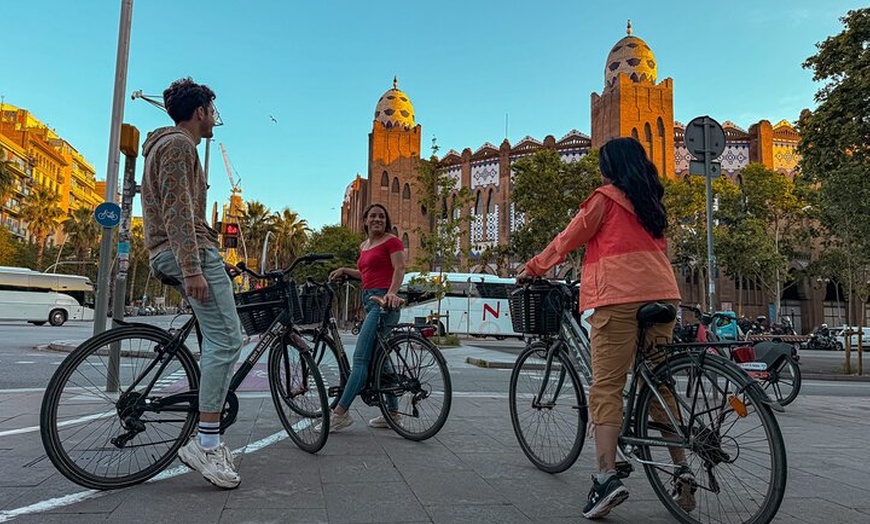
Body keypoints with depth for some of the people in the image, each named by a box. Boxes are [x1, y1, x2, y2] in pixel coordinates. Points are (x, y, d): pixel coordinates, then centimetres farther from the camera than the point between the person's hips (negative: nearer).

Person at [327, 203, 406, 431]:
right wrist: (344, 270, 19)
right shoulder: (364, 246, 22)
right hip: (370, 301, 9)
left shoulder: (392, 241, -2)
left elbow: (399, 268, -14)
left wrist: (392, 292, -29)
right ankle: (392, 413, 17)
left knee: (360, 358, -13)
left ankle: (340, 412, -11)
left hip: (384, 301, -9)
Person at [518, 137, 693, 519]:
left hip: (619, 297, -7)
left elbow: (568, 240, 4)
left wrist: (532, 269, 17)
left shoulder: (606, 197, 3)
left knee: (606, 388, -6)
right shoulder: (651, 202, 23)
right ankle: (682, 470, 13)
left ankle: (607, 477, -12)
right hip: (663, 294, 7)